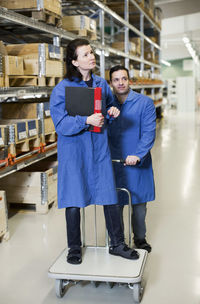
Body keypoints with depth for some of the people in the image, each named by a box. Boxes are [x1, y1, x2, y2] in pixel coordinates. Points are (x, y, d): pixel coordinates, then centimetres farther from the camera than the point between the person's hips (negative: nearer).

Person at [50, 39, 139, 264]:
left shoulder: (101, 84, 7)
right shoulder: (62, 89, -9)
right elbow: (61, 125, -13)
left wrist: (112, 112, -1)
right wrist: (86, 120, -25)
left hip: (99, 149, 4)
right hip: (74, 151, -4)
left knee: (110, 197, 5)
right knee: (74, 201, 4)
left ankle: (117, 244, 21)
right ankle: (74, 248, 23)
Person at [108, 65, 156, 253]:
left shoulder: (145, 103, -4)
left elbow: (149, 132, -12)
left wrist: (138, 155, -25)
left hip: (137, 162, -2)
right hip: (113, 162, 2)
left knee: (139, 202, 9)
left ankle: (140, 239, 30)